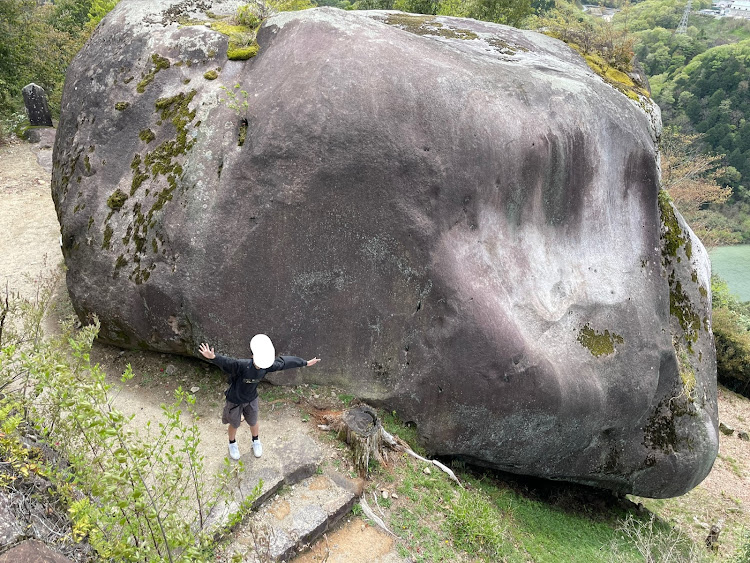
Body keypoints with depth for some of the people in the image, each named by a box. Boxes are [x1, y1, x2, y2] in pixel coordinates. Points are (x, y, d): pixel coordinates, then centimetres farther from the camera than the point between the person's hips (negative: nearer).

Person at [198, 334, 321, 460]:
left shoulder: (267, 366, -20)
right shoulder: (242, 365, -37)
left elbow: (284, 362, -6)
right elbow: (226, 362, -54)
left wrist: (305, 363, 4)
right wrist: (213, 357, -77)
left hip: (251, 399, 4)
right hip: (235, 401, -4)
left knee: (253, 422, 24)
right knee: (234, 425, 20)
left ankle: (256, 441, 56)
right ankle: (232, 444, 52)